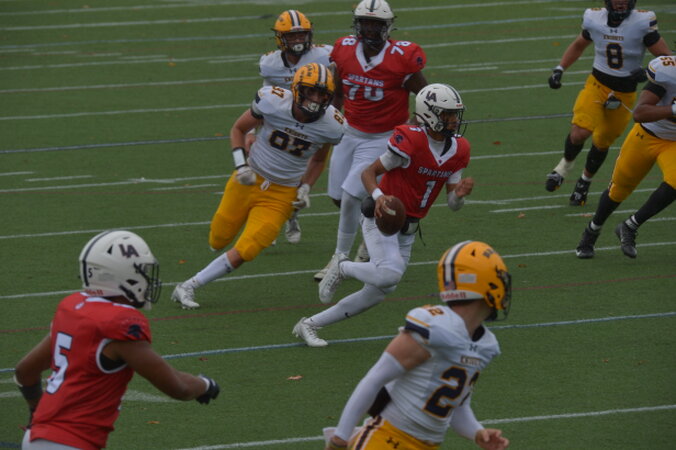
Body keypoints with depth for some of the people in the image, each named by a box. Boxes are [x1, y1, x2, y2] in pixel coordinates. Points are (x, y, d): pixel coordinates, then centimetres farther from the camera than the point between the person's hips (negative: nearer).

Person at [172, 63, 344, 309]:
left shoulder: (332, 126, -13)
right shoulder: (273, 101, -20)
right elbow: (238, 129, -2)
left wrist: (305, 188, -4)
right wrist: (241, 165, -15)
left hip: (281, 195, 0)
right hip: (249, 180, 0)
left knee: (243, 252, -11)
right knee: (218, 241, 13)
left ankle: (188, 287, 2)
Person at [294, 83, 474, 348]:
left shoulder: (458, 150, 3)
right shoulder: (410, 141, -18)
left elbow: (452, 204, 6)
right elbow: (369, 172, -10)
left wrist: (460, 194, -17)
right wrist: (378, 196, -30)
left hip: (407, 230, 8)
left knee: (378, 292, 6)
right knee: (390, 274, -32)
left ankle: (309, 325, 19)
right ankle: (342, 268, 1)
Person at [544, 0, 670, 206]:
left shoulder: (642, 22, -18)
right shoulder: (594, 19, -9)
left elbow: (666, 57, -11)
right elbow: (579, 45, 13)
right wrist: (559, 69, 5)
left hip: (624, 94, 0)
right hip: (597, 84, 0)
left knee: (602, 143, 13)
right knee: (579, 133, -21)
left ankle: (584, 182, 40)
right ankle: (566, 165, 11)